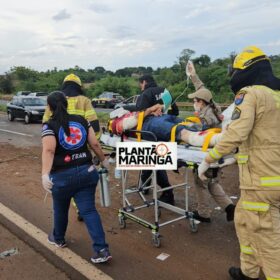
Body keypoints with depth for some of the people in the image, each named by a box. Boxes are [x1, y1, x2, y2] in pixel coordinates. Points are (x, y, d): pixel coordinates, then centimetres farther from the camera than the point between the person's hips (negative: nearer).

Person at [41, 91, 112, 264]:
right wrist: (104, 160, 17)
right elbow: (95, 144, 4)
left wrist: (45, 174, -30)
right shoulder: (81, 120, 5)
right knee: (89, 210, 5)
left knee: (61, 209, 21)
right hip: (87, 172, 3)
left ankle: (58, 238, 45)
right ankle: (102, 250, -1)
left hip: (62, 176, -3)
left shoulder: (49, 126, -7)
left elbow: (49, 150, -23)